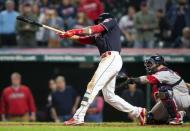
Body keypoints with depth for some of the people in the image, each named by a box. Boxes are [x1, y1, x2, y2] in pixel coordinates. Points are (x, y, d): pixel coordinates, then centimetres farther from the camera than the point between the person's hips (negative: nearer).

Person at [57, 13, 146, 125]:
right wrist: (69, 35, 8)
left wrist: (74, 31, -8)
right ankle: (137, 112, 16)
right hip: (107, 61, 9)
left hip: (112, 58, -9)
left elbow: (95, 29, -5)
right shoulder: (98, 35, 29)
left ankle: (78, 117, -23)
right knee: (109, 96, 9)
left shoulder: (111, 21, 9)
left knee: (93, 86, -17)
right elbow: (84, 39, 21)